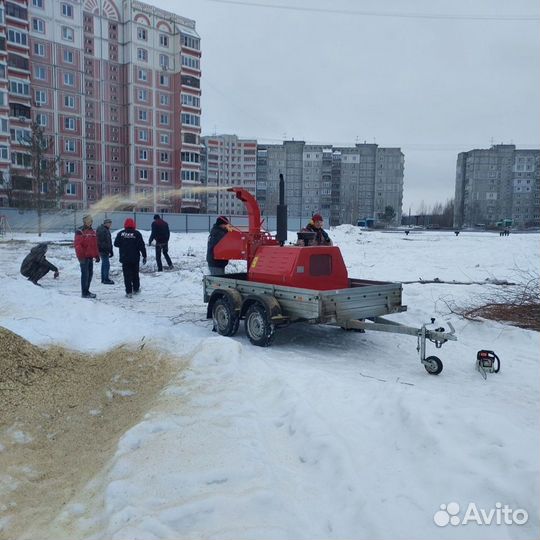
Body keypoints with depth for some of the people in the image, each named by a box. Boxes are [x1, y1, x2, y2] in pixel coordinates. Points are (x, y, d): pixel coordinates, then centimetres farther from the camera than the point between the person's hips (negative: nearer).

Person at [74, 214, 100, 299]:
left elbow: (95, 245, 21)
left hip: (90, 257, 8)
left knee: (90, 274, 12)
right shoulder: (80, 231, -9)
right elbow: (77, 245, -15)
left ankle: (86, 291, 23)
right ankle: (84, 293, 0)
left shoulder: (92, 231, 16)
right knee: (85, 274, -6)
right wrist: (80, 256, -20)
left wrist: (97, 255, 17)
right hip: (84, 257, -8)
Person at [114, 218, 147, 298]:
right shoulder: (137, 234, -7)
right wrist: (144, 256, -2)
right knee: (135, 274, 17)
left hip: (124, 258, 0)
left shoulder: (121, 234, -3)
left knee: (127, 275, 3)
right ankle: (136, 289, 28)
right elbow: (141, 246, -8)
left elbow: (116, 244, 4)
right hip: (135, 258, 0)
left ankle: (129, 292, -1)